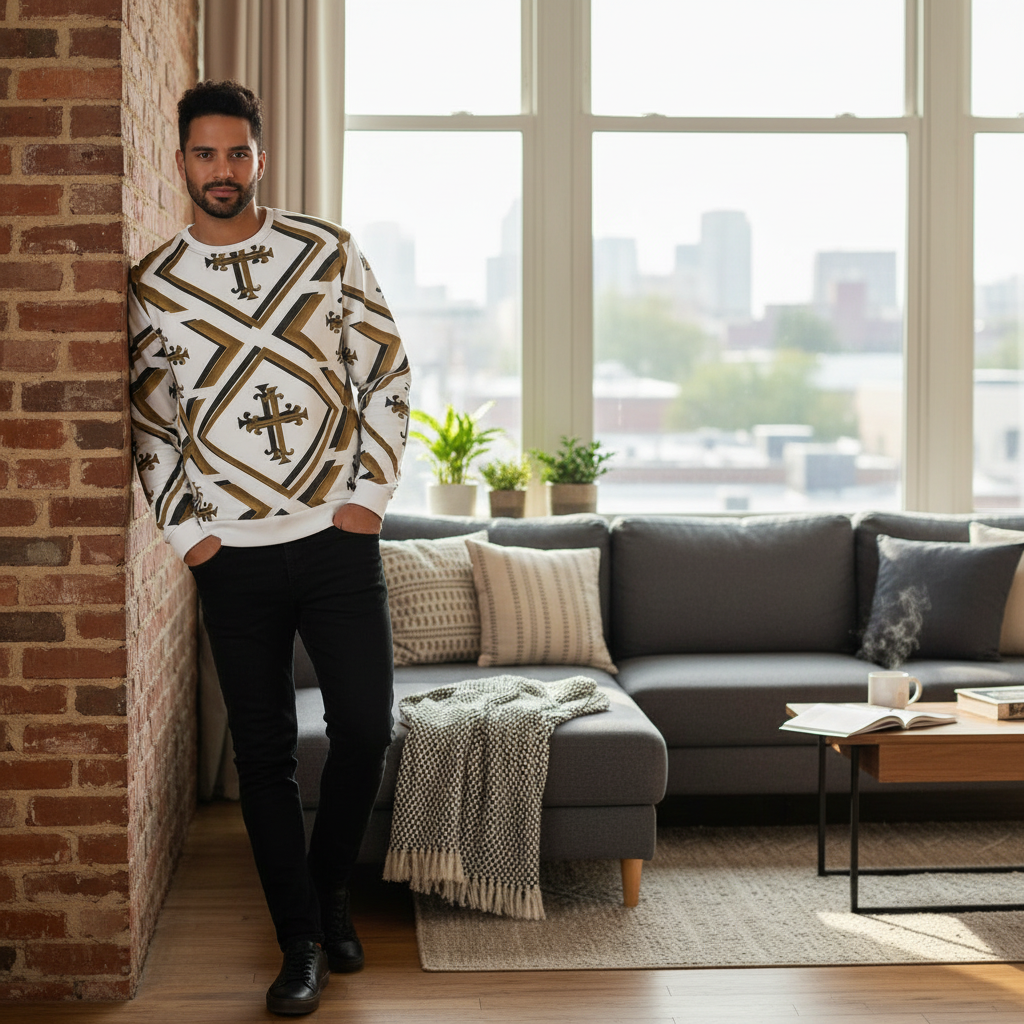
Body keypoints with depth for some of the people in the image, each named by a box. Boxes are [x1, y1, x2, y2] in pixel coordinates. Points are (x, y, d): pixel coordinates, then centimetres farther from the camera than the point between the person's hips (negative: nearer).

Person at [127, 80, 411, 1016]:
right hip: (232, 553, 0)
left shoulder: (328, 252, 2)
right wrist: (186, 531, 1)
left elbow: (385, 372, 3)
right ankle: (302, 941, 17)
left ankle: (329, 888, 26)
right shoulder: (153, 285, 3)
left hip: (338, 536, 0)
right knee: (264, 751, 5)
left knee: (365, 727, 0)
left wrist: (370, 493, -4)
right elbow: (151, 422, 8)